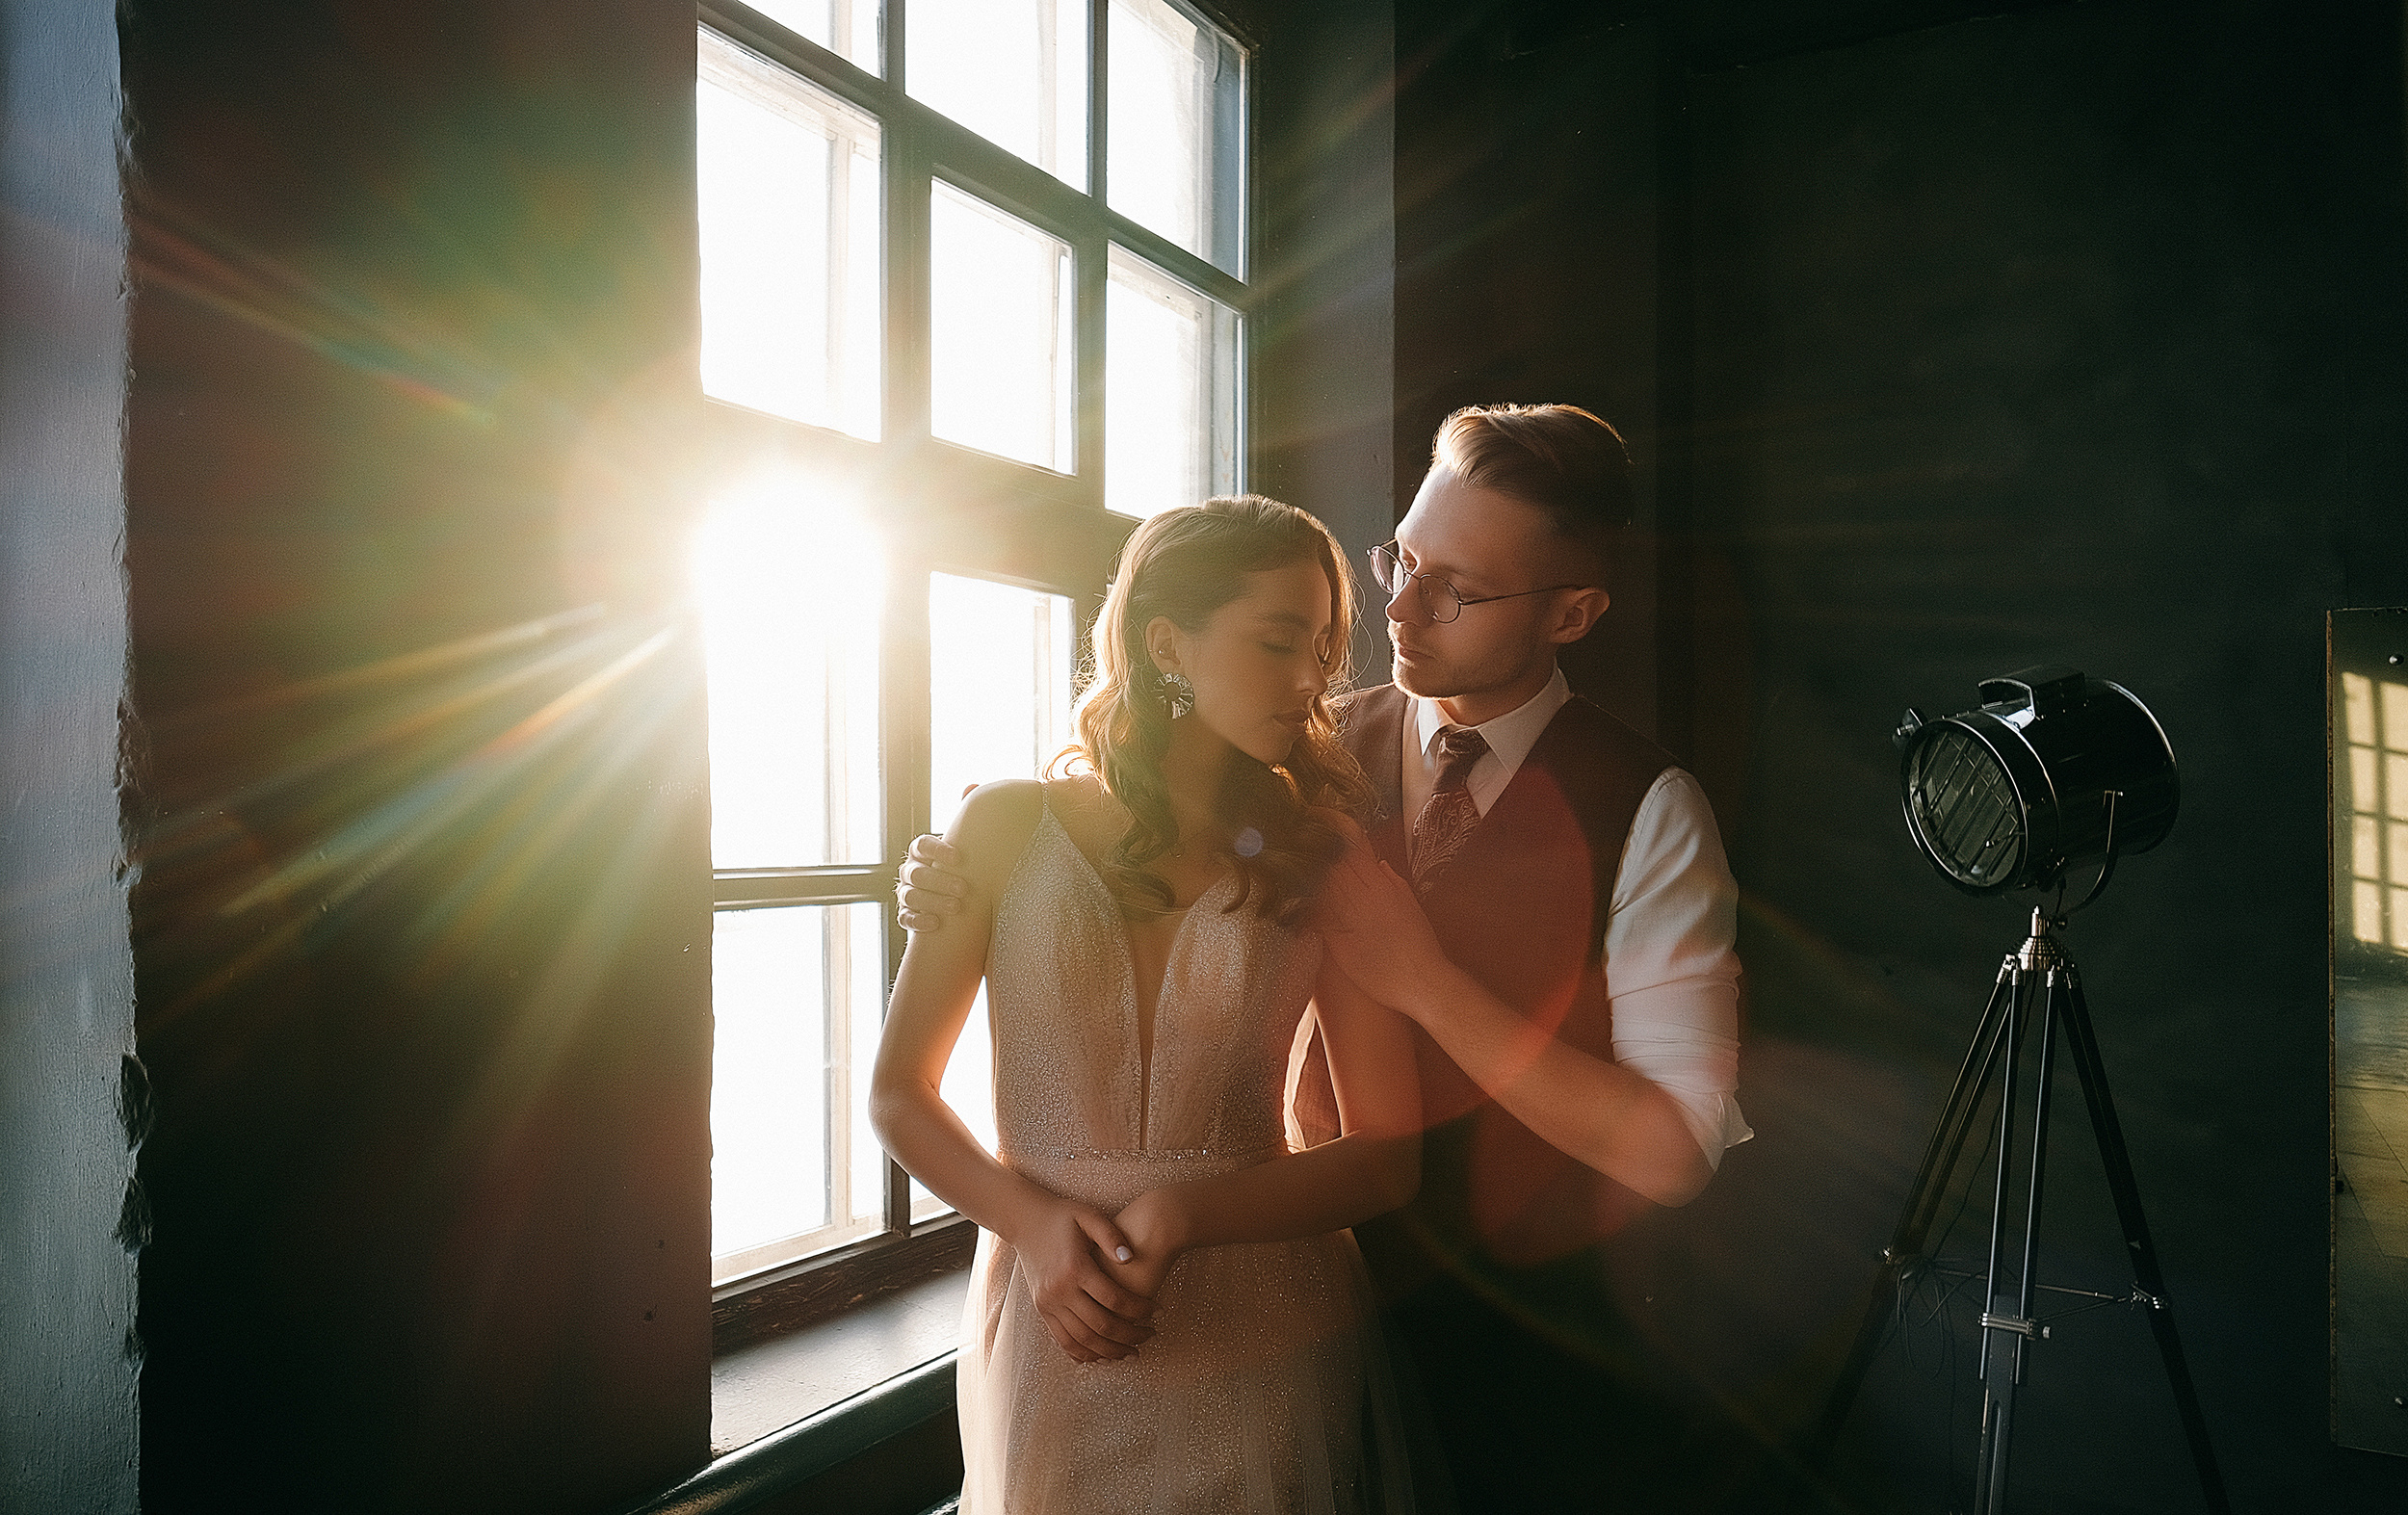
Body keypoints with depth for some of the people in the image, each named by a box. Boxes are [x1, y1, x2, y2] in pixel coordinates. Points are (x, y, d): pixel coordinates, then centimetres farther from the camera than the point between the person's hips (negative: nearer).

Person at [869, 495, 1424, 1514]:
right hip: (1053, 1344, 0)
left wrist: (1183, 1215, -18)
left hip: (1266, 1346, 0)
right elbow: (900, 1093, 2)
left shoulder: (1323, 860, -3)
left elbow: (1390, 1153, -4)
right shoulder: (1010, 828, -3)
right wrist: (1031, 1220, -15)